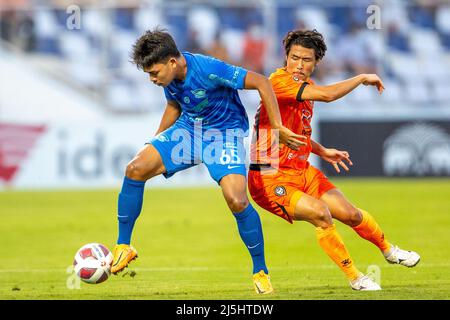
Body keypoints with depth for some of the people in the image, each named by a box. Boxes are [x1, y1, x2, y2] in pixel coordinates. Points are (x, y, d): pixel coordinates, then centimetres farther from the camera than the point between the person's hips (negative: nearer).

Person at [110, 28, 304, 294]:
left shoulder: (208, 70, -29)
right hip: (187, 129, 6)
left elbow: (261, 83, -26)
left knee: (236, 200, -25)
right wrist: (155, 143, 18)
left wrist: (277, 127, -27)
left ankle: (260, 271, -4)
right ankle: (123, 247, 2)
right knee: (135, 169, -12)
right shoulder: (169, 76, -7)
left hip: (224, 134, -6)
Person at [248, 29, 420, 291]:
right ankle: (355, 278, -13)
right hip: (270, 178, -9)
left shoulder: (306, 86, 9)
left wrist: (322, 151, 15)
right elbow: (327, 95, -35)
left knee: (351, 214, 8)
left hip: (302, 171, 9)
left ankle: (389, 250, 39)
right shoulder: (279, 81, -22)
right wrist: (362, 79, -20)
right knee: (319, 211, -28)